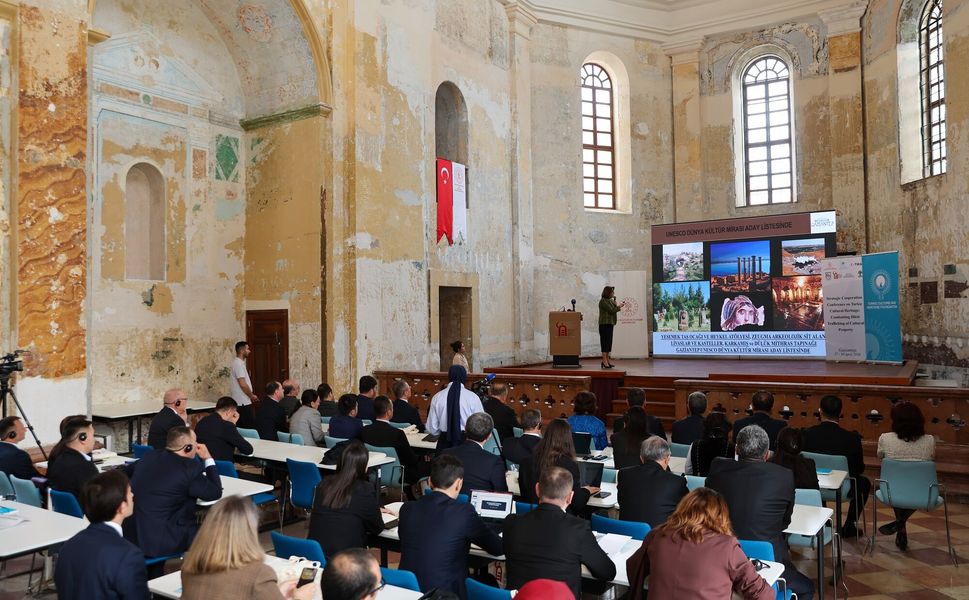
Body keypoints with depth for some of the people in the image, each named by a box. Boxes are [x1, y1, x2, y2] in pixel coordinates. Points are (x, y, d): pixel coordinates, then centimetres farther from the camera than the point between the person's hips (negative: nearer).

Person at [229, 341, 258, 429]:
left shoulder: (237, 363, 15)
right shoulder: (239, 364, -15)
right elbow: (243, 384, -20)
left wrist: (251, 395, 15)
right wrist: (252, 396, -7)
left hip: (238, 402, 10)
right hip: (243, 402, -10)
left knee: (241, 427, 11)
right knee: (250, 427, -9)